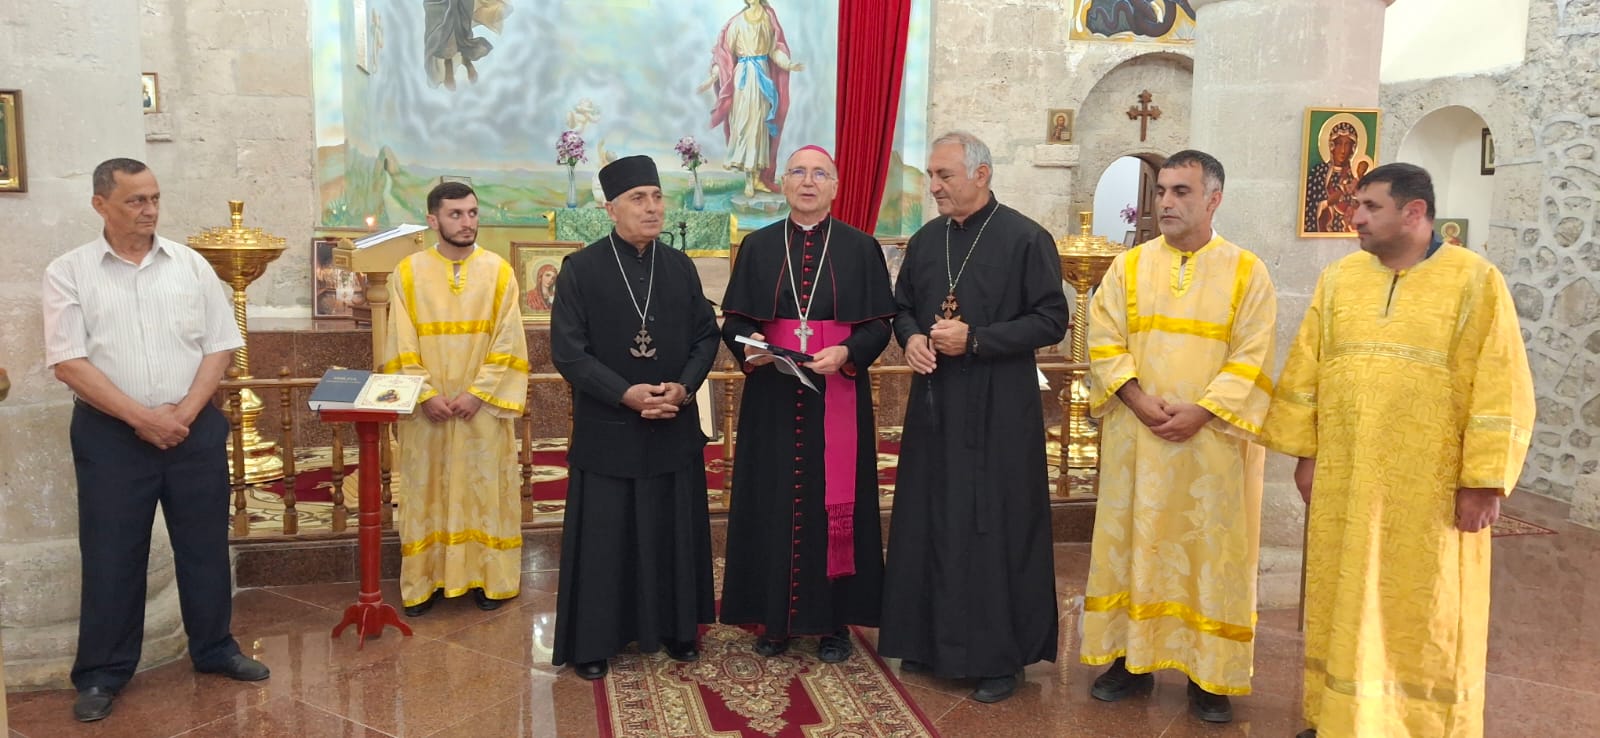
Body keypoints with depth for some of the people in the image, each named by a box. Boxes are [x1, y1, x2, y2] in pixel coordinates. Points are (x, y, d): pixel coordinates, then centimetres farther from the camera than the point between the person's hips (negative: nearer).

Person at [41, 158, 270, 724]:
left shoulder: (190, 265, 5)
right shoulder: (68, 272, -2)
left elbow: (221, 345, 4)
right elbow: (68, 362, -9)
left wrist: (186, 411, -9)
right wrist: (141, 417, -15)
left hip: (195, 427, 2)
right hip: (110, 432, -2)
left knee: (205, 544, 10)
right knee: (111, 553, 5)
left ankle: (214, 650, 26)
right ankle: (102, 672, 19)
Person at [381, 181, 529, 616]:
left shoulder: (499, 271, -1)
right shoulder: (408, 272, 0)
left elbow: (508, 342, -5)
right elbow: (401, 345, -2)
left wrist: (478, 392, -13)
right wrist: (425, 394, -12)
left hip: (483, 405, 0)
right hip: (425, 407, 0)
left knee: (484, 488, 6)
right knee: (425, 490, 7)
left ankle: (487, 577, 17)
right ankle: (424, 581, 17)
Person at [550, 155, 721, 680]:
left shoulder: (681, 267, 7)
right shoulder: (581, 269, -5)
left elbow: (706, 335, 8)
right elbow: (567, 350, -9)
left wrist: (684, 387, -10)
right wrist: (626, 393, -18)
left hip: (674, 426, 4)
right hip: (607, 429, -3)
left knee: (674, 531, 10)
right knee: (603, 536, 3)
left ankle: (676, 628, 26)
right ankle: (593, 642, 16)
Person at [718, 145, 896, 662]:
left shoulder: (860, 248, 3)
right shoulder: (758, 247, 7)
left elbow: (878, 323, 0)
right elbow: (733, 319, 7)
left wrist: (846, 353, -18)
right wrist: (748, 344, -14)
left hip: (837, 397, -1)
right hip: (772, 398, 1)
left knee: (834, 501, 3)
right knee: (772, 502, 5)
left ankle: (834, 620, 15)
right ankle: (775, 616, 17)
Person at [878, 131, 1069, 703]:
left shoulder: (1025, 239, -8)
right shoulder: (925, 241, 9)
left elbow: (1051, 320, -10)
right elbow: (902, 308, 19)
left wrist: (975, 340, -17)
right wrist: (911, 338, -4)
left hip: (998, 411, -5)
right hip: (933, 405, 6)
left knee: (995, 527, 0)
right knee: (929, 523, 9)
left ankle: (1000, 655, 13)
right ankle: (931, 640, 23)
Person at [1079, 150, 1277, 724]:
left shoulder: (1247, 272, 0)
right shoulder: (1129, 267, 6)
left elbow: (1252, 358, -6)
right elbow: (1104, 343, 0)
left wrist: (1201, 410, -17)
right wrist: (1139, 401, -14)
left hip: (1213, 440, -2)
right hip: (1135, 436, 2)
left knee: (1209, 548, 3)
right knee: (1133, 541, 7)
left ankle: (1208, 673, 14)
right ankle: (1132, 658, 19)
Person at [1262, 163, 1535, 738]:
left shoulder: (1475, 280, -5)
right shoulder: (1338, 278, 6)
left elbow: (1499, 387, -9)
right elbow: (1306, 370, 9)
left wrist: (1483, 480, -13)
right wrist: (1305, 451, 5)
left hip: (1430, 485, -4)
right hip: (1343, 478, 4)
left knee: (1425, 610, 6)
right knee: (1343, 601, 11)